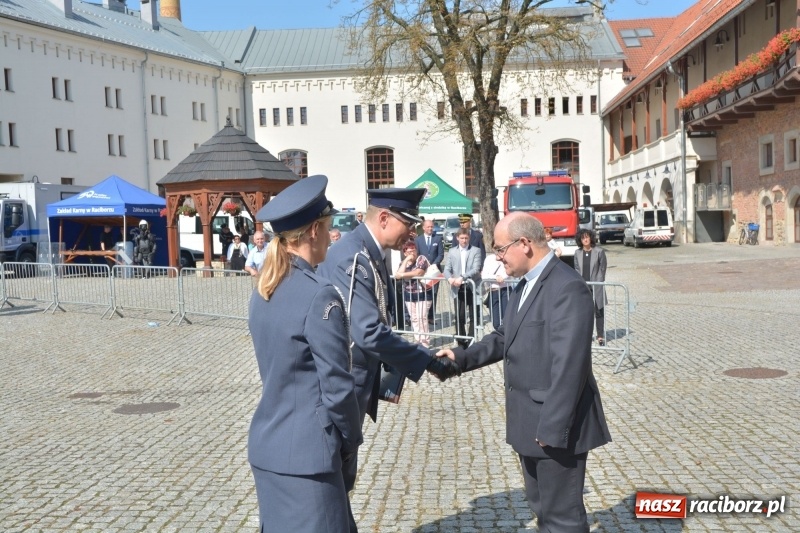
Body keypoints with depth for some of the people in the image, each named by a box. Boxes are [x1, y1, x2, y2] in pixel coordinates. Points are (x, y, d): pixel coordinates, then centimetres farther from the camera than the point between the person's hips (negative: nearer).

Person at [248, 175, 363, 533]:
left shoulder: (263, 291, 7)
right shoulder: (319, 295, -18)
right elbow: (337, 384, -16)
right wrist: (351, 439, 0)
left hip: (266, 445, 8)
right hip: (306, 452, -8)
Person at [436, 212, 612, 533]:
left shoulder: (567, 288, -22)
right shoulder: (526, 285, 10)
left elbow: (568, 365, -26)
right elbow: (505, 337, 16)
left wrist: (552, 427, -24)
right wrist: (462, 358, 2)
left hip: (556, 423, -10)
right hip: (530, 420, 10)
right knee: (542, 507, 23)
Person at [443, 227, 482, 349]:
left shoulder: (476, 250, 1)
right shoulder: (452, 251, 10)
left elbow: (476, 269, -10)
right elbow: (447, 269, 6)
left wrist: (462, 278, -23)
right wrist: (450, 278, -16)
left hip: (472, 288, -2)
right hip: (458, 289, 2)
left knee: (474, 316, 4)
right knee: (459, 317, -1)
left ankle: (471, 341, 13)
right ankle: (461, 343, 10)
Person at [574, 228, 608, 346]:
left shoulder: (599, 251, -3)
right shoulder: (577, 253, 6)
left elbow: (602, 269, -1)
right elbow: (577, 269, 10)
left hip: (596, 287, -3)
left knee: (599, 312, 1)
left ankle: (601, 336, 6)